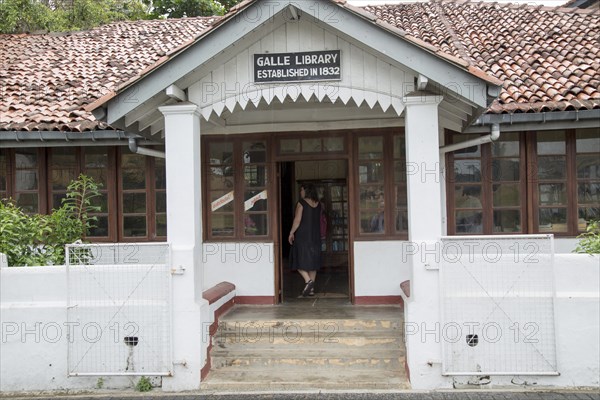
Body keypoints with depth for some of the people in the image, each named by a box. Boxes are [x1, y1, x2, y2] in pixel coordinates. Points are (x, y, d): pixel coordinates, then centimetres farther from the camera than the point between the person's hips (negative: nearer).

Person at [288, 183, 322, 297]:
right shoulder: (318, 204, 9)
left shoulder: (301, 203, -9)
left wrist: (291, 233, -8)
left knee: (300, 260, 1)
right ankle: (311, 288, 10)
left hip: (302, 235, -6)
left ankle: (308, 280, -19)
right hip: (315, 236, 6)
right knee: (312, 261, 9)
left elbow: (297, 220, -14)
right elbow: (320, 221, 13)